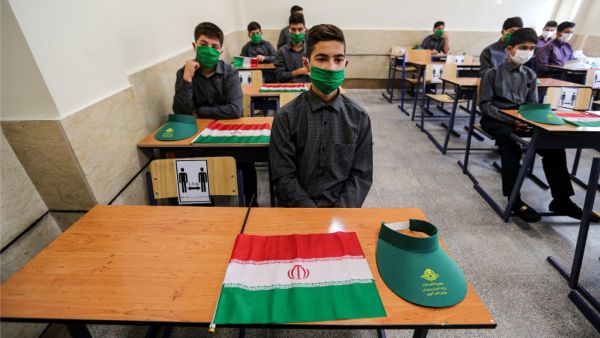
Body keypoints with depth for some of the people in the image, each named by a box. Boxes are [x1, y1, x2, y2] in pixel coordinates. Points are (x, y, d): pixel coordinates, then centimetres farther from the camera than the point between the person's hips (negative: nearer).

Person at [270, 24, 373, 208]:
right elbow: (284, 177, -5)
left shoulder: (359, 117, 1)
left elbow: (362, 175, 2)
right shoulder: (286, 117, -5)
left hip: (344, 207, 2)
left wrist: (341, 213, -11)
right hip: (299, 207, -1)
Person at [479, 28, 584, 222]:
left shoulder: (530, 75, 16)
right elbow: (485, 104, -8)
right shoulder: (493, 73, 0)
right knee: (510, 140, -38)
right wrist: (510, 121, -20)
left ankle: (561, 199, -14)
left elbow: (532, 105, 14)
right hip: (494, 118, -5)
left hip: (521, 118, 5)